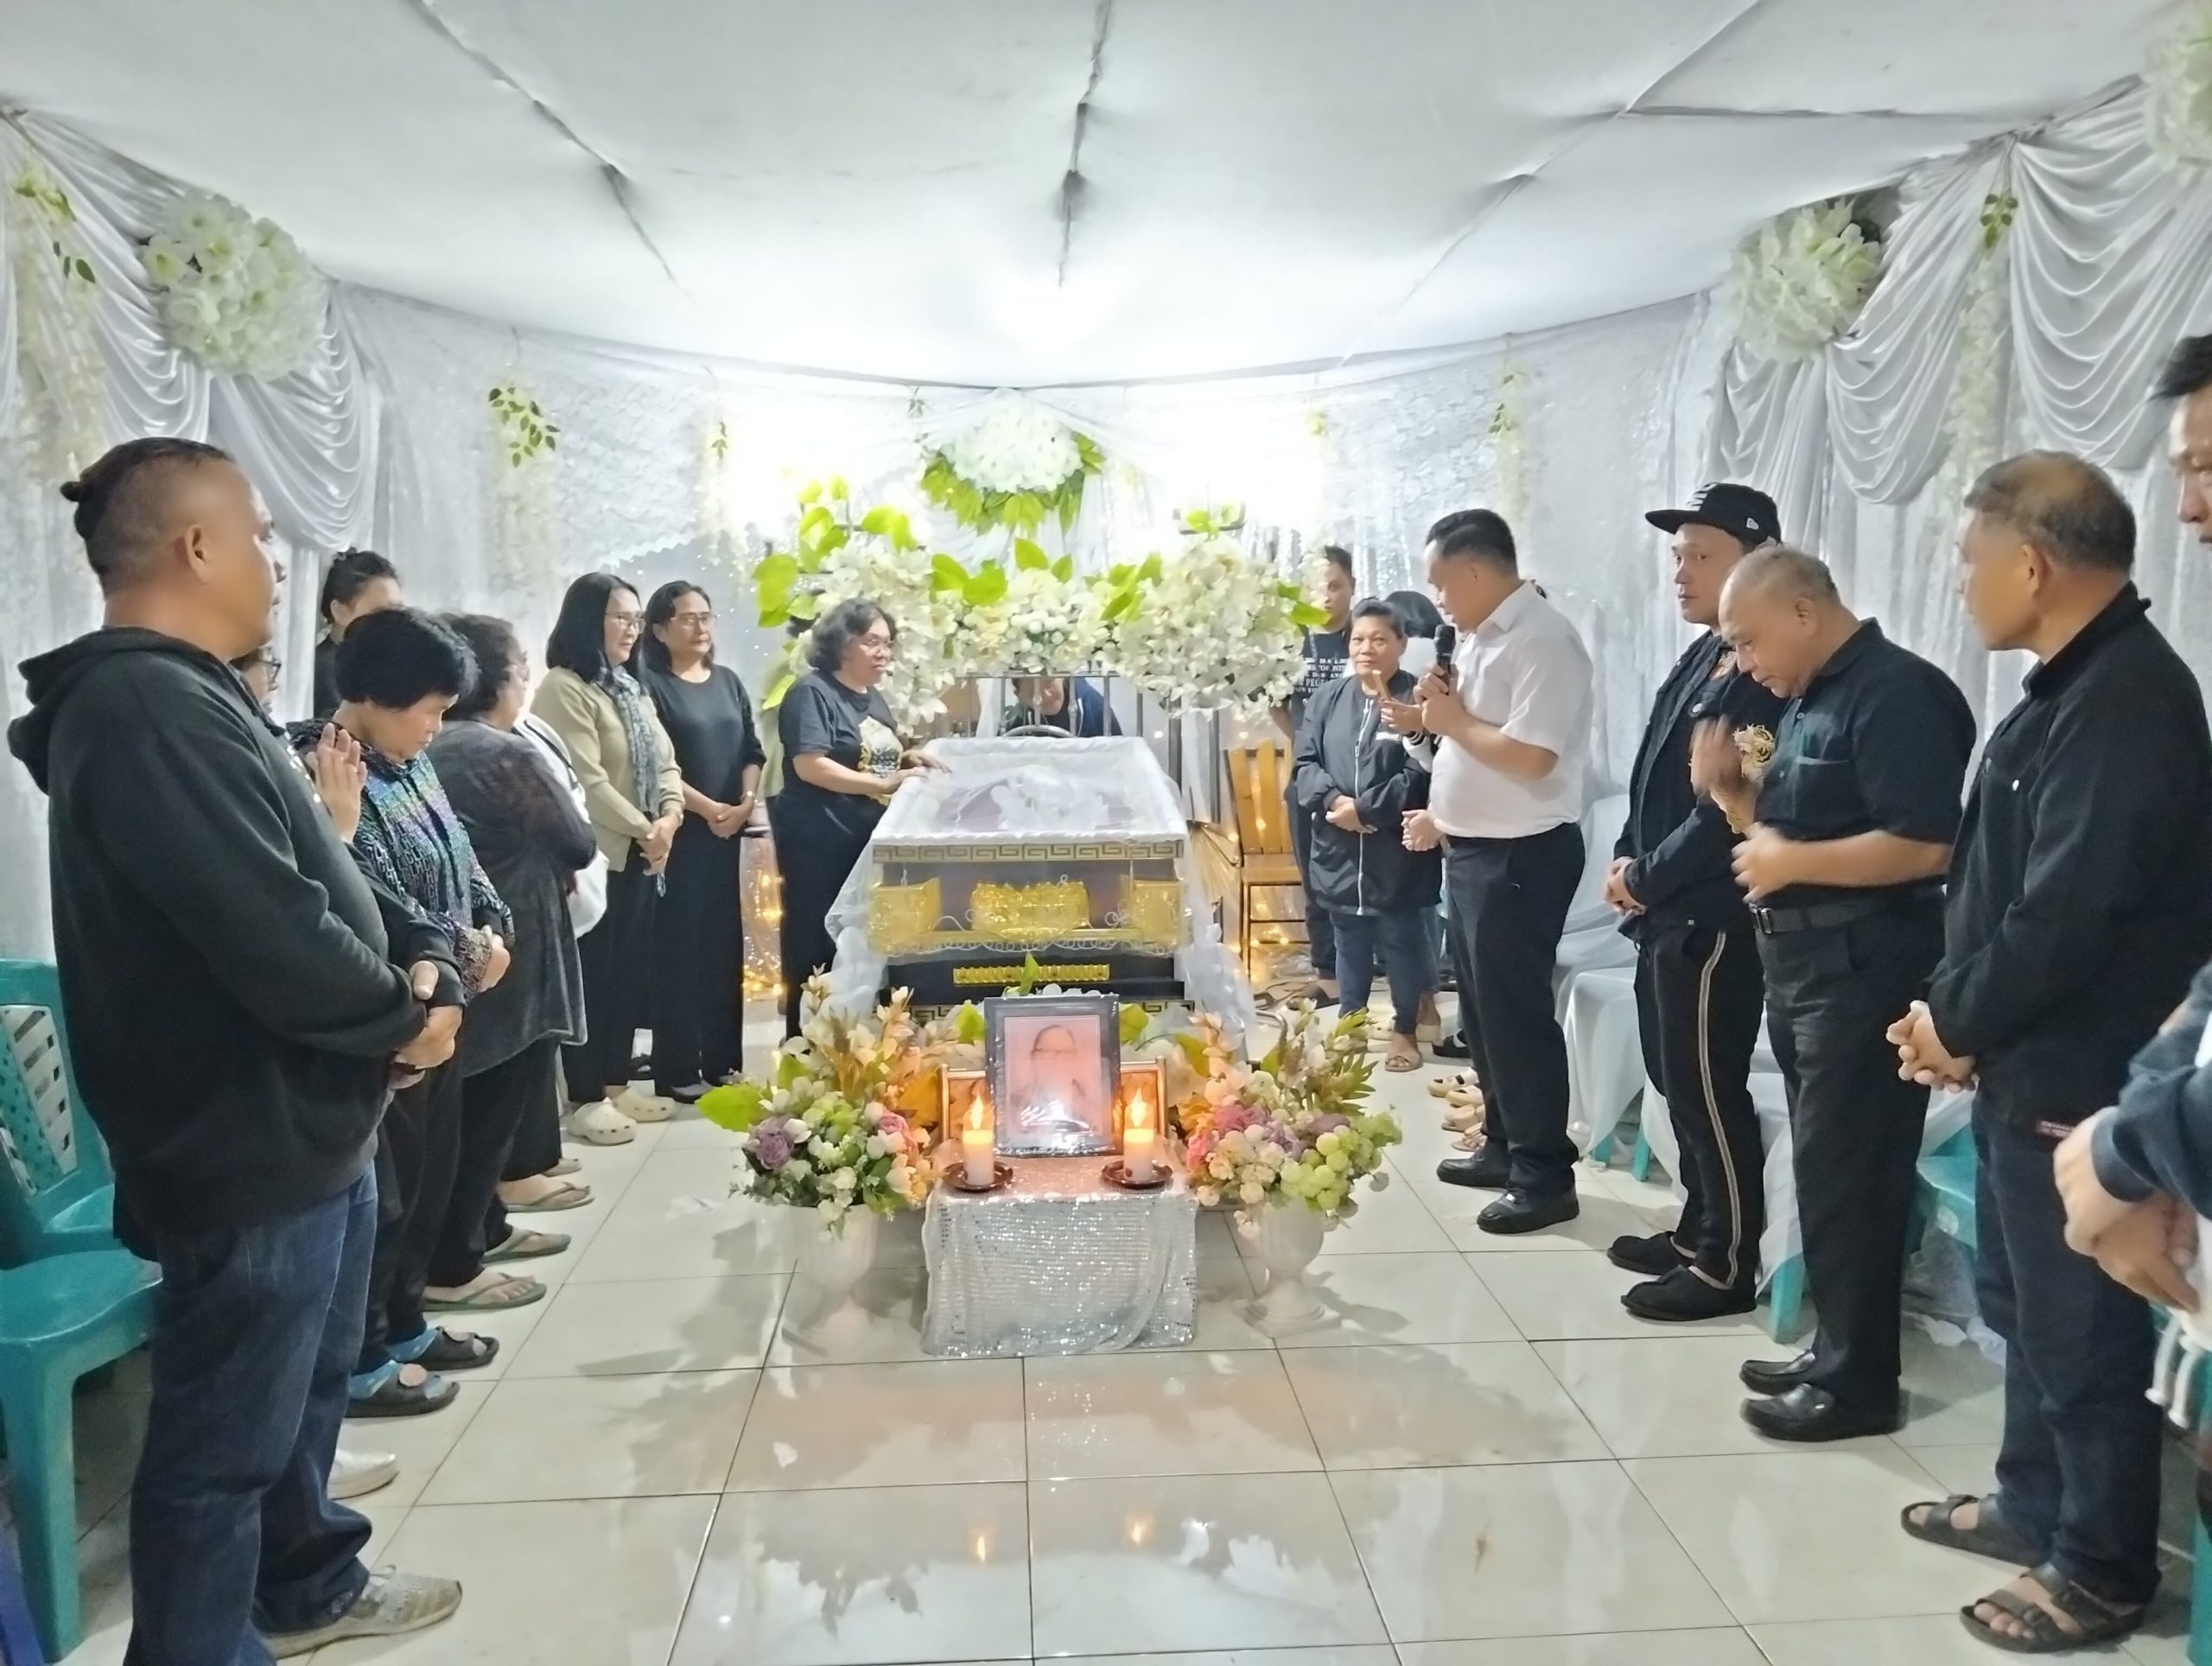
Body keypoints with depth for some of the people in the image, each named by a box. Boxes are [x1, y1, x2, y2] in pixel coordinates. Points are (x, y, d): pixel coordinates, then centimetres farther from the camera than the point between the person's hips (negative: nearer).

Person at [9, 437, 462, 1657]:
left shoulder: (189, 698, 12)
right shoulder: (145, 711, -23)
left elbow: (325, 876, 14)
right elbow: (275, 937, -30)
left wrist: (426, 958, -5)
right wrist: (405, 1018, -12)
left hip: (306, 1130, 11)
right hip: (247, 1152, -11)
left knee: (304, 1390, 27)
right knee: (224, 1443, 5)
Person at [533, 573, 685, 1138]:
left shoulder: (631, 688, 17)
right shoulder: (564, 688, -11)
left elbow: (664, 761, 13)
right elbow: (585, 778, -18)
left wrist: (669, 818, -6)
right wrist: (643, 829, -12)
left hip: (640, 854, 8)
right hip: (595, 855, -8)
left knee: (630, 972, 12)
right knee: (591, 974, -2)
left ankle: (617, 1082, 22)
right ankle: (585, 1097, 5)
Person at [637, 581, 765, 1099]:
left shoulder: (728, 681, 13)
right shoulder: (650, 685, -6)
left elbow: (752, 751, 11)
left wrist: (746, 803, -5)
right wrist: (708, 809, -15)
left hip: (728, 832, 6)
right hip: (679, 833, -6)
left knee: (724, 942, 8)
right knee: (679, 945, -4)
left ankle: (722, 1060, 17)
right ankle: (677, 1071, 1)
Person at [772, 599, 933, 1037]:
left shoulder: (875, 697, 15)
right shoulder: (813, 692, -10)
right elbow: (810, 765, -22)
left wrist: (908, 761, 6)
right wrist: (884, 783, -23)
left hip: (869, 846, 8)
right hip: (820, 848, -8)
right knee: (816, 953, -2)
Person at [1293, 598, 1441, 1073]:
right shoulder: (1328, 699, 7)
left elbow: (1421, 775, -16)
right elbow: (1304, 763, 4)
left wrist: (1364, 807, -17)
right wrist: (1333, 801, -14)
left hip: (1399, 853, -4)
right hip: (1340, 852, 4)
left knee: (1403, 943, 9)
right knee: (1350, 946, 16)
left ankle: (1405, 1029, 24)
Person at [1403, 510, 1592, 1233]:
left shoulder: (1542, 640, -19)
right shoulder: (1479, 636, 12)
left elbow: (1529, 758, -27)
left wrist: (1454, 720, -14)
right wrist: (1442, 815, 14)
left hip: (1521, 857, -10)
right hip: (1472, 849, 10)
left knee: (1517, 1012, -2)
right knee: (1483, 1007, 18)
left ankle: (1546, 1175, 9)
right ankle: (1502, 1146, 31)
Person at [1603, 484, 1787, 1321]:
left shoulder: (1766, 676, -18)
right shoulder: (1701, 658, 12)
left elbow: (1728, 812, -22)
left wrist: (1645, 880, -12)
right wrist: (1627, 860, 3)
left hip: (1714, 920, -9)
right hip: (1667, 913, 9)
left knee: (1709, 1089, 1)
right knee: (1677, 1080, 17)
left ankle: (1728, 1266, 14)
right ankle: (1698, 1231, 32)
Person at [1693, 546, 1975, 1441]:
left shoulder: (1898, 694, -15)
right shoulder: (1813, 699, 15)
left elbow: (1924, 845, -24)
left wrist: (1791, 863, -19)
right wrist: (1733, 789, 4)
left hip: (1865, 973, -10)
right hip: (1804, 965, 10)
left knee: (1847, 1177, -3)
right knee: (1825, 1172, 15)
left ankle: (1859, 1379, 8)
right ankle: (1833, 1351, 25)